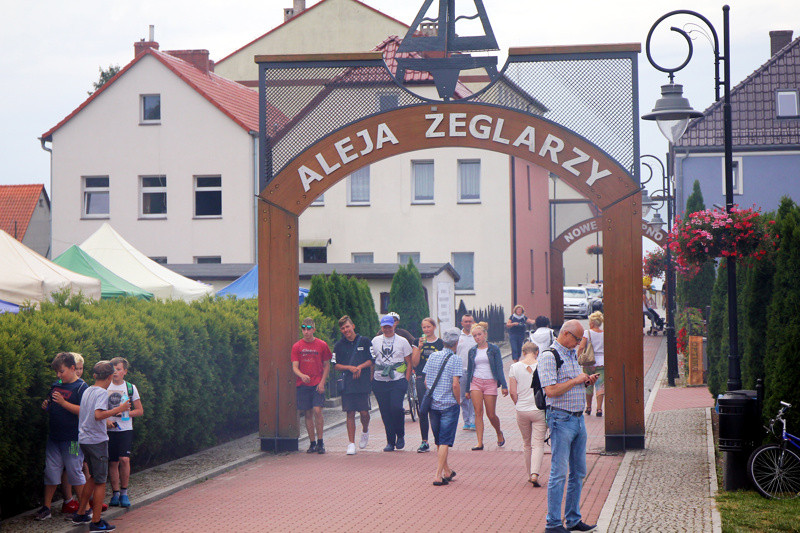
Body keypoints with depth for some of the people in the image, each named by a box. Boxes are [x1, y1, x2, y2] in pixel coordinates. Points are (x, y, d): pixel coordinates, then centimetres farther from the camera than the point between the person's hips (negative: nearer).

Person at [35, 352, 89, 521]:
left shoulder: (81, 387, -9)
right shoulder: (56, 385, 13)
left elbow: (83, 411, -18)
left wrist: (63, 403, -22)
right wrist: (46, 406, 3)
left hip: (72, 439, -7)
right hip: (54, 437, 7)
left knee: (75, 472, -1)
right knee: (50, 471, 9)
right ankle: (46, 508, 16)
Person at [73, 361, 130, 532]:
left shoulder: (87, 391, 11)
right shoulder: (102, 393, -14)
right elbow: (98, 415, -29)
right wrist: (118, 409, -20)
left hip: (84, 439, 8)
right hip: (97, 440, -8)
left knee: (94, 477, 22)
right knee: (100, 481, -1)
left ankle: (80, 514, 26)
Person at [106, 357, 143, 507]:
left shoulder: (130, 388, 5)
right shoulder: (104, 388, 6)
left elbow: (140, 410, 7)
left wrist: (126, 413, -10)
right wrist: (106, 420, -8)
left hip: (125, 429, -1)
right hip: (109, 429, 1)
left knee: (124, 459, -15)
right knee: (113, 462, 2)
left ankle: (124, 492, -2)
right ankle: (115, 493, 13)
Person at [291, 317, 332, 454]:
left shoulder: (322, 345, 2)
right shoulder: (297, 346, 4)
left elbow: (327, 365, 7)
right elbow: (294, 367, 0)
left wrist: (322, 382, -5)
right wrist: (302, 375, -22)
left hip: (317, 384, -2)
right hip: (302, 385, 2)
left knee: (317, 410, -14)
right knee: (308, 414, 4)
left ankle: (320, 442, -4)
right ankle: (312, 443, 13)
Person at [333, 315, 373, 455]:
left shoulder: (364, 341, 5)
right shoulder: (339, 345, 8)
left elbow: (372, 360, 6)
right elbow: (335, 365, 6)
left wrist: (360, 367, -10)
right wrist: (350, 368, -9)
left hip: (363, 382, -1)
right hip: (347, 384, 1)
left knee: (364, 412, -3)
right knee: (350, 413, -2)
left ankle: (365, 431, 30)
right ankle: (351, 444, 0)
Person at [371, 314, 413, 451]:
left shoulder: (402, 341, 6)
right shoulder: (375, 341, 12)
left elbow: (409, 363, 8)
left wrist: (406, 380, -2)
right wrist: (371, 379, 8)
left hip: (398, 380, -2)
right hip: (380, 382, 3)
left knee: (396, 408, -18)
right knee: (385, 412, 2)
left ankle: (400, 435, 4)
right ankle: (390, 442, 11)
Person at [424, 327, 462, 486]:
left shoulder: (432, 356, 6)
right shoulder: (455, 359, -11)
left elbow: (426, 381, 10)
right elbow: (455, 384, -18)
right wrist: (458, 401, -5)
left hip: (433, 404, 6)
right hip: (449, 404, -6)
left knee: (439, 441, 16)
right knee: (445, 442, -2)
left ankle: (447, 471, 30)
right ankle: (438, 475, -8)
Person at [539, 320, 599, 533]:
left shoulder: (572, 354, 17)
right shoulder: (549, 356, -11)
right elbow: (551, 390, -20)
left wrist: (587, 381, 8)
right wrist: (576, 380, -14)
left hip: (578, 418, 9)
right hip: (561, 419, -9)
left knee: (578, 472, 12)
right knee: (559, 473, -7)